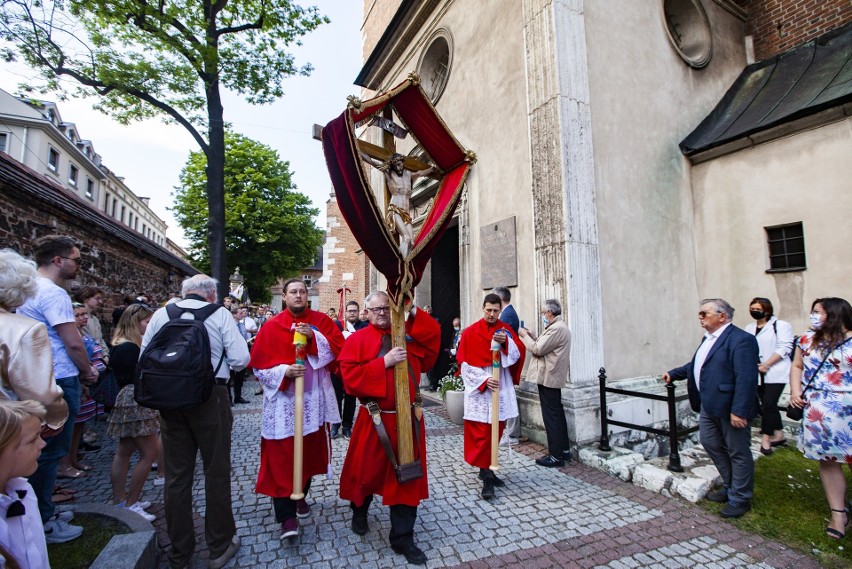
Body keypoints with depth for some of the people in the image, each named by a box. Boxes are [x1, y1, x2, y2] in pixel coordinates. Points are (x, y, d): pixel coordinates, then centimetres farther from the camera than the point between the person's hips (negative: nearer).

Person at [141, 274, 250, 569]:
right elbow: (241, 359, -11)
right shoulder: (219, 314, -7)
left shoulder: (161, 314, 3)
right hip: (211, 397, -3)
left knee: (177, 474, 15)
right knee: (216, 472, 11)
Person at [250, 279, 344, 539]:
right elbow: (259, 364, -3)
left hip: (314, 399, 3)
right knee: (282, 456, -3)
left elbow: (338, 347, -7)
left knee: (310, 451, 15)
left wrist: (314, 337, -20)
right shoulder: (272, 327, -2)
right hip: (282, 400, -2)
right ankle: (287, 515, 9)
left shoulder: (321, 321, 3)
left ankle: (300, 496, 38)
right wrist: (284, 371, -19)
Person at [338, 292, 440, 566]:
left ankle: (402, 537, 23)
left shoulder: (407, 334, 6)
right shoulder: (357, 339, -4)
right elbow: (350, 377, -15)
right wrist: (384, 362, -23)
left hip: (409, 417, 3)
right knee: (367, 469, 17)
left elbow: (433, 338, -5)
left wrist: (415, 314, -14)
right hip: (375, 419, -2)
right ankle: (359, 511, 49)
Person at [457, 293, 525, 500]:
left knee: (496, 432, 13)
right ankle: (486, 478, 6)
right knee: (481, 434, -2)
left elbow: (518, 355, -4)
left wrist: (506, 341, -22)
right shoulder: (471, 332, -5)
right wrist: (484, 380, -20)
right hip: (479, 391, -4)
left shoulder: (506, 330, 5)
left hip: (502, 390, 4)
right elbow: (465, 364, -8)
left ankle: (488, 470, 28)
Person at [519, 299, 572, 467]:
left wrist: (525, 336, -7)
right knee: (557, 414, 17)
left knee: (551, 416, -3)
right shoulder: (558, 326, 15)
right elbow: (544, 346, 16)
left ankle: (556, 456, 4)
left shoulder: (557, 328, -20)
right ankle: (564, 450, 27)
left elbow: (538, 349, -20)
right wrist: (533, 336, 7)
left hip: (548, 378, -11)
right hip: (552, 377, 11)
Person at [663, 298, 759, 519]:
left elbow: (746, 379, -24)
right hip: (709, 406, 10)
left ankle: (740, 499, 23)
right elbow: (696, 365, 23)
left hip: (730, 408, -10)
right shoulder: (709, 338, 11)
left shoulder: (741, 339, -19)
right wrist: (673, 374, 21)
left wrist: (739, 411, -27)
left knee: (738, 452, 7)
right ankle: (730, 487, 37)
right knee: (710, 444, 19)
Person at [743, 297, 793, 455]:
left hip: (775, 373, -6)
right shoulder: (749, 328, 13)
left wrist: (766, 364, -17)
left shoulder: (781, 326, -4)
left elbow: (784, 348, -12)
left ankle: (766, 439, 1)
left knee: (768, 405, -9)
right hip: (757, 374, 6)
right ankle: (779, 435, 26)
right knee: (768, 405, 13)